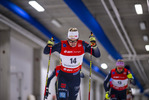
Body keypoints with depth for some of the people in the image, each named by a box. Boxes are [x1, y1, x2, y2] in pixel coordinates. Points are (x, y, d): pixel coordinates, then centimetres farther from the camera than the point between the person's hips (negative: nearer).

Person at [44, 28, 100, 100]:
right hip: (63, 76, -2)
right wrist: (49, 46, -31)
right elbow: (46, 52, -9)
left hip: (75, 77, 2)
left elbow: (97, 55, -15)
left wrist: (94, 46, -33)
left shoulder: (82, 45, -15)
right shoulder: (62, 45, -18)